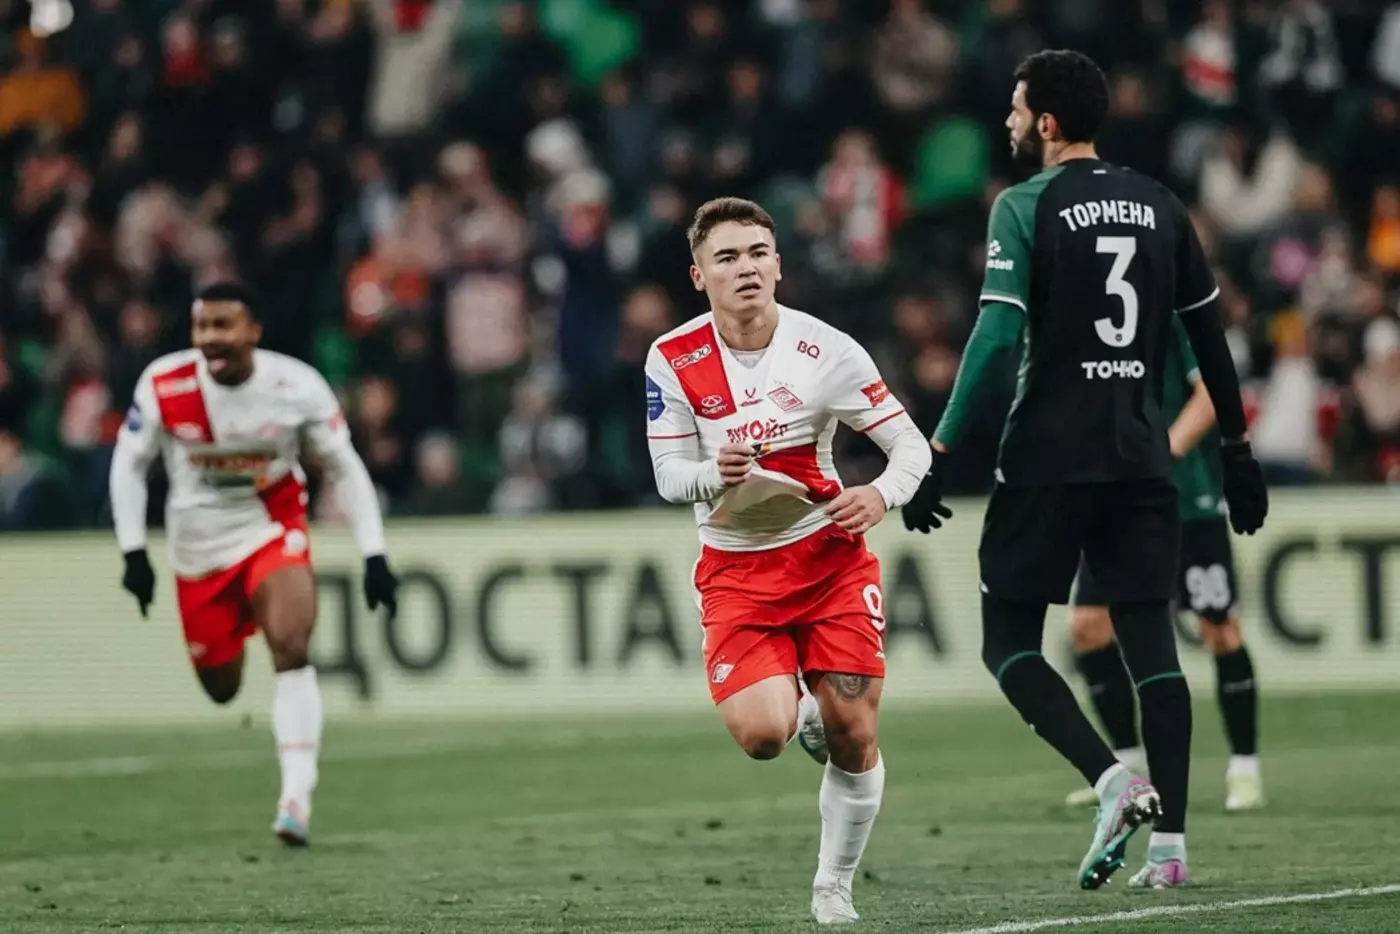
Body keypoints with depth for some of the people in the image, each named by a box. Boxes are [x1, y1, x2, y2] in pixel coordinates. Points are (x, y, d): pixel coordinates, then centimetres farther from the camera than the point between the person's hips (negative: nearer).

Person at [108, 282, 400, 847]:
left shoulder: (296, 386, -17)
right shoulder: (165, 385, -17)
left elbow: (346, 468, -5)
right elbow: (129, 463, -2)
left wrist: (374, 557, -8)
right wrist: (132, 552, -6)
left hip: (273, 533, -1)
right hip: (197, 546, 1)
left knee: (292, 648, -24)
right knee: (221, 689, 9)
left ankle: (297, 795, -26)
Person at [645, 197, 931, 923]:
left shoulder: (824, 350, -11)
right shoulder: (673, 359, -8)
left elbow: (911, 445, -5)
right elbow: (668, 475, -2)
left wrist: (881, 495, -27)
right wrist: (716, 474, -25)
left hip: (830, 556, 0)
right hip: (735, 569, 0)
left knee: (854, 737, -3)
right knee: (761, 736, -19)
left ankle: (834, 888, 19)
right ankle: (801, 710, 19)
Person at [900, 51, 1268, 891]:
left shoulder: (1025, 207, -6)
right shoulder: (1158, 206, 10)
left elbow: (996, 335, -14)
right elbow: (1210, 335, 13)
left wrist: (939, 452, -13)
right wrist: (1237, 450, 21)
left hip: (1049, 458, -5)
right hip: (1141, 458, 5)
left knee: (1009, 640, 4)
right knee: (1151, 639, 5)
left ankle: (1114, 782, -16)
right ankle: (1170, 840, -2)